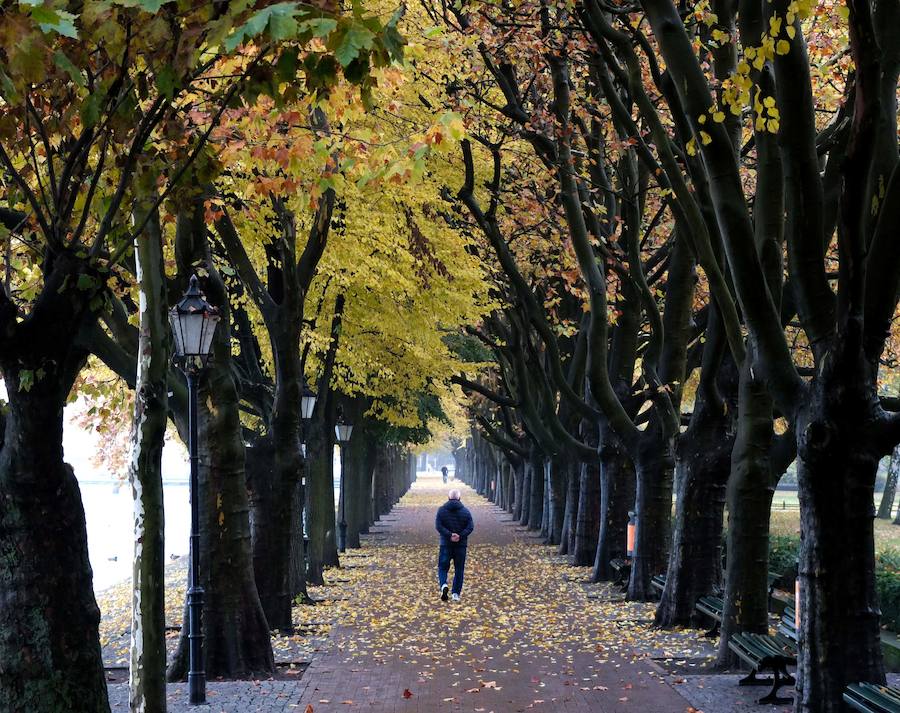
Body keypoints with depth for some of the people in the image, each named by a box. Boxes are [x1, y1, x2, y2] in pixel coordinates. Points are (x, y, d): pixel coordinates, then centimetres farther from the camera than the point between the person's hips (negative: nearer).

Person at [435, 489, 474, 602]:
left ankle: (443, 585, -18)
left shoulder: (441, 510, 0)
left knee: (443, 567, 8)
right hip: (461, 544, 1)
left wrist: (449, 535, -15)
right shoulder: (465, 511, 2)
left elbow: (438, 526, -11)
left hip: (446, 543, -1)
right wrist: (460, 536, -13)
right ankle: (456, 593, 9)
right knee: (459, 569, 9)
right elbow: (470, 526, -7)